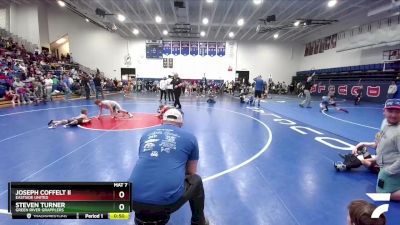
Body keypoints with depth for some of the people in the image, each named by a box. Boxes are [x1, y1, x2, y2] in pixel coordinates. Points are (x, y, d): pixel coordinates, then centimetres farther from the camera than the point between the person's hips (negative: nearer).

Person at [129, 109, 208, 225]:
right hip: (168, 200, -3)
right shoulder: (190, 137, 12)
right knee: (196, 181, 25)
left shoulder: (146, 134, 19)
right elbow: (191, 173, 24)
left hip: (134, 200, 4)